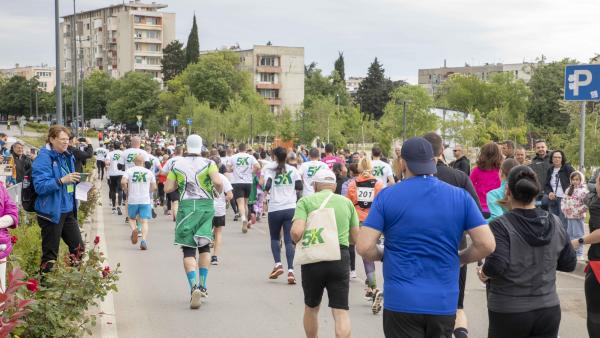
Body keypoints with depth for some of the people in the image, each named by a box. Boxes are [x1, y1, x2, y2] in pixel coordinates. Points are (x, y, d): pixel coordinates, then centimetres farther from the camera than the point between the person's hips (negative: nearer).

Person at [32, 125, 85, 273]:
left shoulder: (68, 157, 11)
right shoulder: (44, 158, -13)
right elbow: (40, 186, -22)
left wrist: (74, 179, 5)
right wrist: (62, 180, -31)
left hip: (68, 210, 8)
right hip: (51, 212, -8)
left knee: (79, 247, 12)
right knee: (50, 254, -1)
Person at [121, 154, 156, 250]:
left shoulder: (129, 171, 1)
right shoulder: (149, 172, 6)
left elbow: (123, 182, -13)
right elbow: (154, 187, 8)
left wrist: (126, 191, 4)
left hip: (132, 200, 0)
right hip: (145, 200, 0)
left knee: (132, 218, 20)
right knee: (144, 221, -1)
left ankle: (134, 229, -9)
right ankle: (144, 240, -18)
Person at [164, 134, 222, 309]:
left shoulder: (177, 165, 3)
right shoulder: (208, 163, -1)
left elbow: (167, 188, 2)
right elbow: (218, 182, -17)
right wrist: (219, 191, 5)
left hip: (186, 206, 0)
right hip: (206, 205, 0)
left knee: (188, 250, 0)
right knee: (204, 247, 18)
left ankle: (194, 287, -20)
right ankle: (202, 286, 15)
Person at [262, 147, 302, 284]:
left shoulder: (269, 169, 0)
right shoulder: (293, 170, 5)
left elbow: (266, 186, -12)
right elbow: (299, 186, 2)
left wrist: (267, 190, 10)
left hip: (275, 209, -1)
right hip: (290, 208, 1)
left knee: (275, 238, 18)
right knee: (289, 240, 0)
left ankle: (278, 264, 1)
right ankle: (290, 271, -11)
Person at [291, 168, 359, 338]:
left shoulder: (306, 201, 2)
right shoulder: (347, 202, 11)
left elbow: (296, 231, -13)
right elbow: (355, 238, 12)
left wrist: (297, 242, 8)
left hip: (313, 257, -1)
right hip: (340, 258, 1)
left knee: (311, 308, 20)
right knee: (341, 311, -1)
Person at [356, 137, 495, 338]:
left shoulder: (386, 197, -4)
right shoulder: (460, 197, 1)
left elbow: (364, 247, -10)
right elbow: (487, 244, -3)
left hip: (401, 302, -2)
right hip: (444, 304, 2)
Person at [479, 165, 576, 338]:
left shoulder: (501, 226, -15)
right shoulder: (555, 223, 1)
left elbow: (496, 265, -26)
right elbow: (569, 264, 8)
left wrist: (484, 274, -6)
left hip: (508, 312, -4)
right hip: (549, 310, 4)